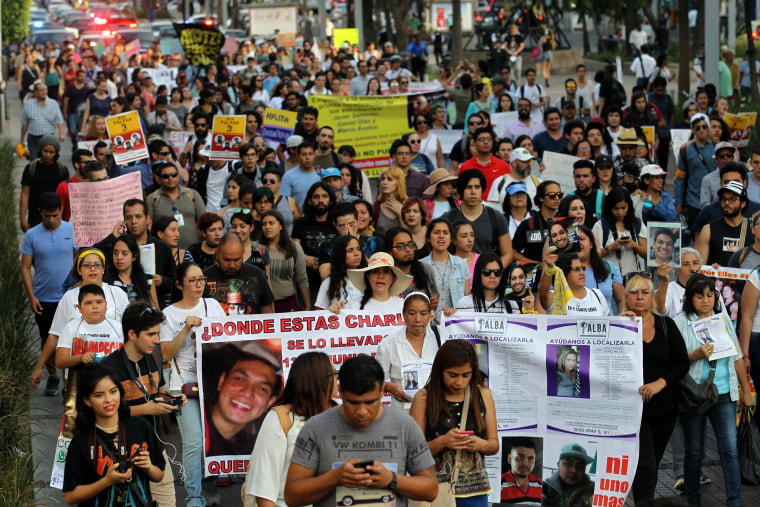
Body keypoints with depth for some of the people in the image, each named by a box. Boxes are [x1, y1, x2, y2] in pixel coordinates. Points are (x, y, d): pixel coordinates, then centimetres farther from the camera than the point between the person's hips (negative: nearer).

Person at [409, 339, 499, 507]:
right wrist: (442, 442, -21)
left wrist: (482, 444, -10)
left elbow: (494, 445, 11)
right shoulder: (424, 398, -3)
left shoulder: (483, 395, 7)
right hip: (436, 491, -3)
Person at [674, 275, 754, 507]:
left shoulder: (723, 320, 10)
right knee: (694, 451, 6)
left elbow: (737, 358, 14)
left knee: (730, 449, -5)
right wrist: (696, 355, -21)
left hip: (724, 395, 3)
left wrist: (746, 391, 14)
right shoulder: (681, 322, -2)